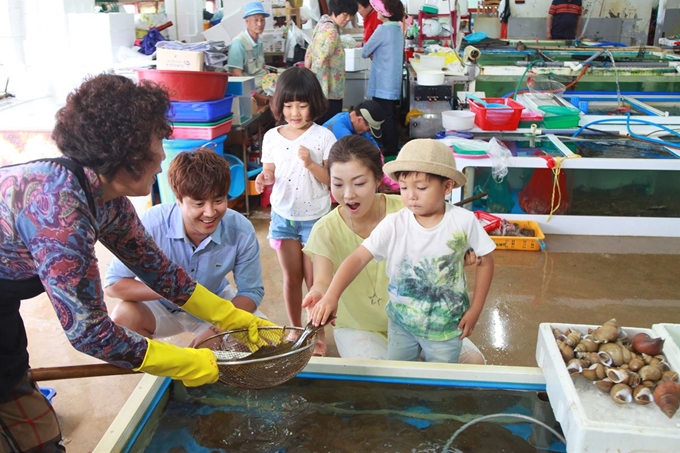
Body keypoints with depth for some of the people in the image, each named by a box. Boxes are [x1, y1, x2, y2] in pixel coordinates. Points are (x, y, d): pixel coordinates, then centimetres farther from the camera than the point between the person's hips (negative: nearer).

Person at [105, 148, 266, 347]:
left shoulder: (241, 231, -25)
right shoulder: (151, 224, -30)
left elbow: (251, 292, -14)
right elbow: (113, 284, -23)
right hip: (162, 306, -1)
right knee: (123, 316, -31)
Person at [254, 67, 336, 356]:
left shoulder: (323, 137, -10)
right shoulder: (272, 137, -1)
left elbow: (332, 180, -11)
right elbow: (270, 174, 4)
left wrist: (311, 163, -27)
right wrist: (263, 179, -18)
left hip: (315, 218, -3)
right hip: (283, 216, 3)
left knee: (314, 279, 5)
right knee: (291, 276, 13)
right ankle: (295, 330, 29)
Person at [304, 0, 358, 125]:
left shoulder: (322, 24, 11)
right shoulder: (331, 32, -19)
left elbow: (309, 55, 17)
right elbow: (320, 65, -25)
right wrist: (322, 95, -24)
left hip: (320, 92, 10)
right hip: (329, 94, -10)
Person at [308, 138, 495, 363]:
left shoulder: (464, 222, -16)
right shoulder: (393, 225, -16)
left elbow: (486, 261, -3)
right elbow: (358, 258, -23)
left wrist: (475, 310, -5)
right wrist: (331, 296, -37)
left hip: (446, 327, -1)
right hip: (401, 323, 1)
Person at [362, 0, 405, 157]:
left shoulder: (383, 29, -15)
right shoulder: (397, 29, 11)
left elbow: (365, 52, -7)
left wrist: (371, 53, 13)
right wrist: (375, 53, 8)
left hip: (383, 83, -8)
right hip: (393, 82, 8)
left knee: (384, 117, -2)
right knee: (390, 116, 15)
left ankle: (390, 149, 2)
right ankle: (393, 147, 22)